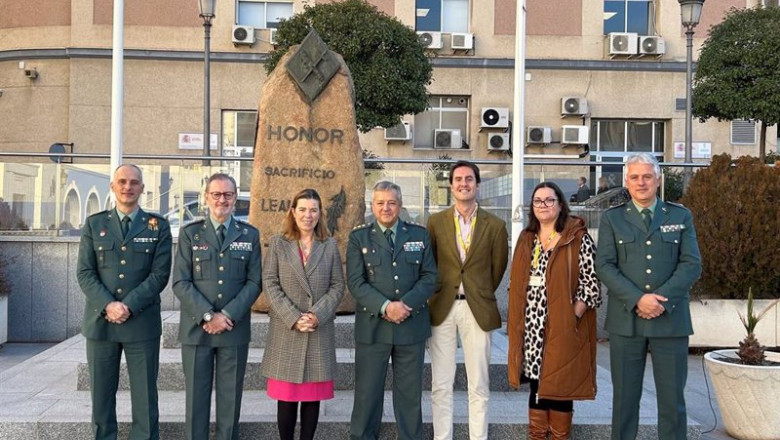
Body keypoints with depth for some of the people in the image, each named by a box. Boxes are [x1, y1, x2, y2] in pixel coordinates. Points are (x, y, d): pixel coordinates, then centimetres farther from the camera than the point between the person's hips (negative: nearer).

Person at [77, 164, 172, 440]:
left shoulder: (158, 226, 4)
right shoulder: (94, 224, 8)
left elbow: (160, 274, -4)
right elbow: (85, 273, 1)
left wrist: (128, 306, -15)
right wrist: (108, 305, -14)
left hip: (142, 322, -1)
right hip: (100, 322, 2)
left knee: (145, 396, 2)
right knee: (101, 395, 8)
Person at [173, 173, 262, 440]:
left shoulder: (250, 235, 6)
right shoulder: (190, 233, 3)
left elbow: (254, 282, 1)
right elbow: (181, 282, -4)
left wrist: (228, 315, -11)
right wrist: (208, 315, -14)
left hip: (235, 329, 1)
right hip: (197, 328, 0)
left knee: (231, 397, 6)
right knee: (196, 396, 6)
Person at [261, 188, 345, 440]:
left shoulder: (330, 246, 8)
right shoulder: (278, 244, 5)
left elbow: (338, 286, 3)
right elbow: (270, 284, -2)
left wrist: (318, 315, -13)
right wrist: (293, 318, -14)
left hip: (320, 331, 1)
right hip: (286, 331, -1)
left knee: (313, 395, 5)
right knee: (286, 395, 2)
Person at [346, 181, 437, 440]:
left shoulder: (419, 235, 8)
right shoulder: (359, 238, 3)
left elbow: (429, 277, 2)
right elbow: (356, 282, -6)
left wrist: (406, 305, -13)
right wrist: (385, 307, -18)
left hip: (412, 324, 1)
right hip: (372, 326, -1)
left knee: (410, 393, 9)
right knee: (367, 392, 5)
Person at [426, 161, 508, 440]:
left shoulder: (495, 225, 1)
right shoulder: (436, 222, 3)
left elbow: (498, 269, 9)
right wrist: (435, 293, 8)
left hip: (478, 309, 0)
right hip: (442, 308, 1)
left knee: (479, 386, 5)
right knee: (441, 385, 5)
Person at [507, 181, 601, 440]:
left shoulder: (578, 238, -5)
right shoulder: (526, 238, 12)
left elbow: (591, 284, -9)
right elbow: (516, 281, 15)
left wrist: (572, 317, -16)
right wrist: (514, 319, 8)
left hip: (562, 328, -5)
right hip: (531, 328, 5)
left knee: (559, 386, 2)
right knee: (536, 384, 12)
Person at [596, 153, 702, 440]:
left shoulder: (681, 216, 9)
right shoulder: (612, 218, 7)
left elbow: (692, 265, 0)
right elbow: (604, 266, -3)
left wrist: (660, 298, -13)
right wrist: (638, 299, -15)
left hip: (671, 319, 0)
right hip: (626, 320, 0)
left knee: (672, 398, 4)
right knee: (625, 396, 7)